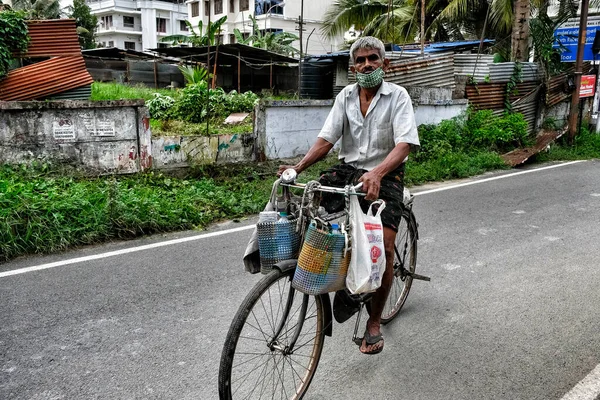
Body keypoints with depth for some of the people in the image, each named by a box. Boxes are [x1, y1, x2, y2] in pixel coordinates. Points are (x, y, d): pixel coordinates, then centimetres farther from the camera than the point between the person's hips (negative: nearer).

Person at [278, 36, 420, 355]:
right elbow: (326, 139, 0)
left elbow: (405, 144, -19)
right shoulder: (345, 96, 7)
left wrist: (377, 173, -38)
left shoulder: (398, 96, -6)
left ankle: (374, 322, 2)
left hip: (384, 175, -4)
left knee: (384, 246, -19)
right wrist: (297, 167, -18)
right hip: (348, 167, 4)